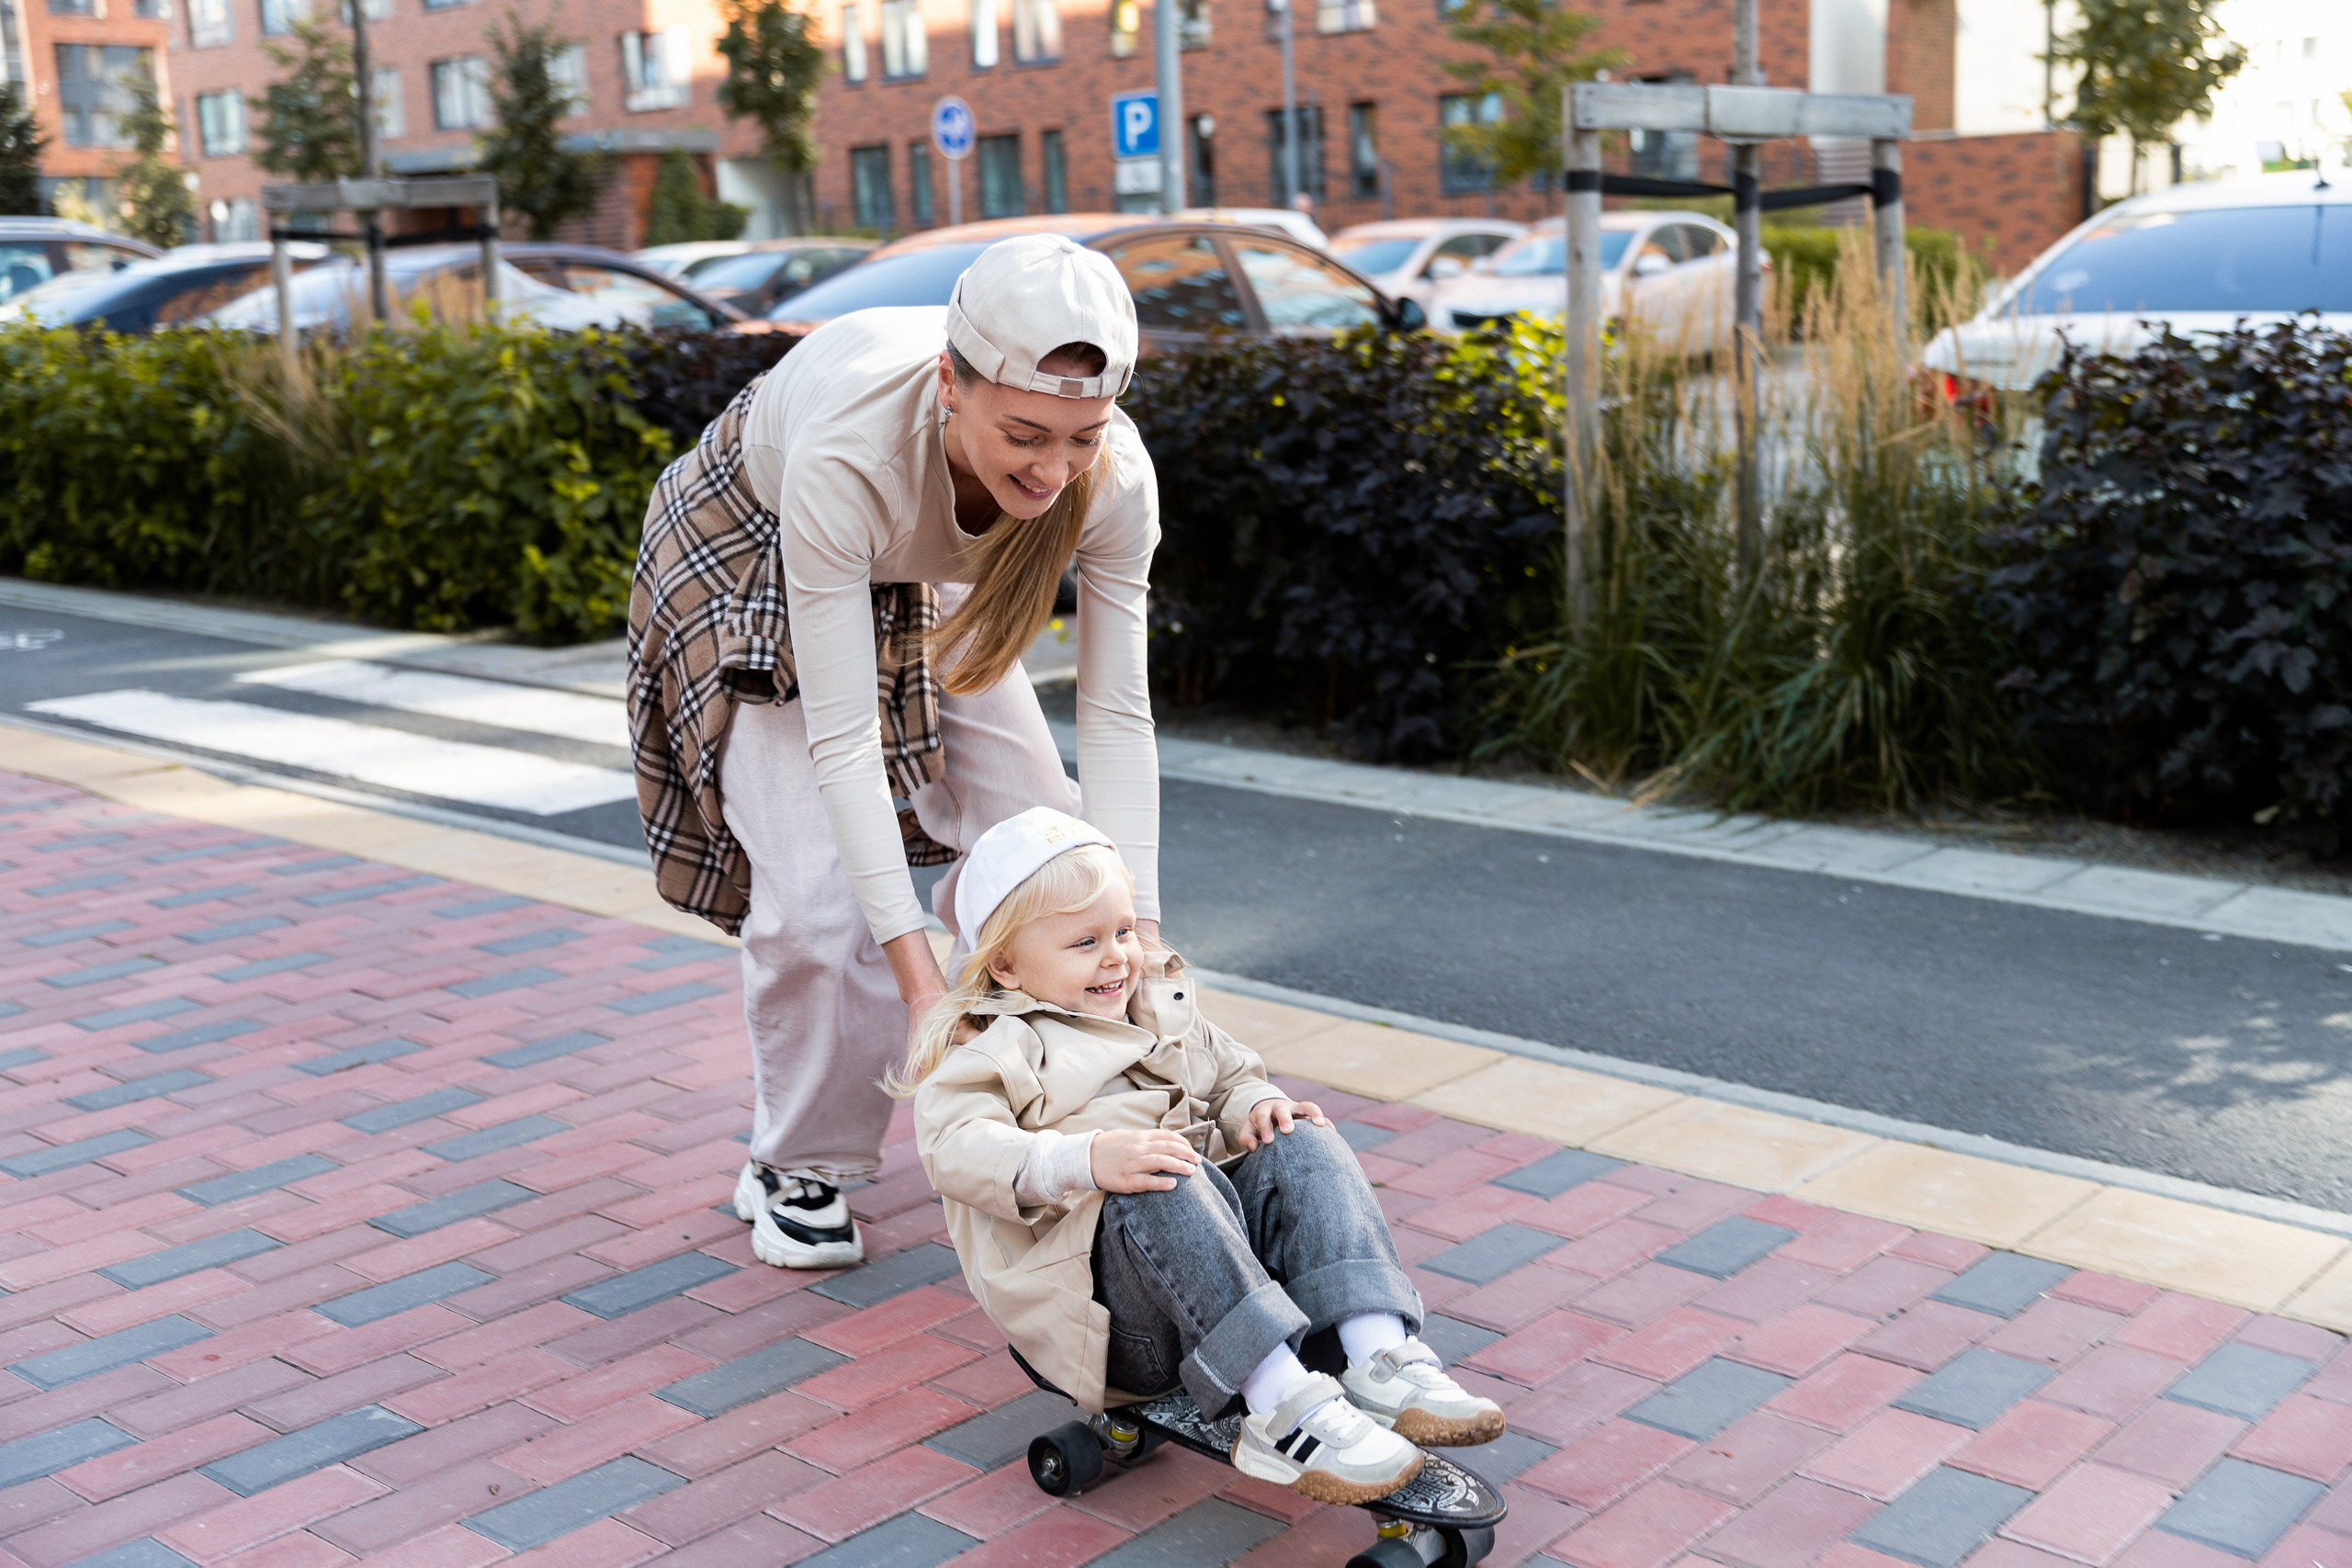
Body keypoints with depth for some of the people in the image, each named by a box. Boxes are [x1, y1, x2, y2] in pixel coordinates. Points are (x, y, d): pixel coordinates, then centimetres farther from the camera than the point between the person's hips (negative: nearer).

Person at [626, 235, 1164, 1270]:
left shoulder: (1113, 474, -33)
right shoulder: (849, 446, -45)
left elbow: (1116, 714, -26)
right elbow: (841, 737, -41)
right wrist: (920, 976, -43)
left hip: (918, 581, 4)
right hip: (752, 558, -4)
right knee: (817, 889, -15)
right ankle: (794, 1168, 8)